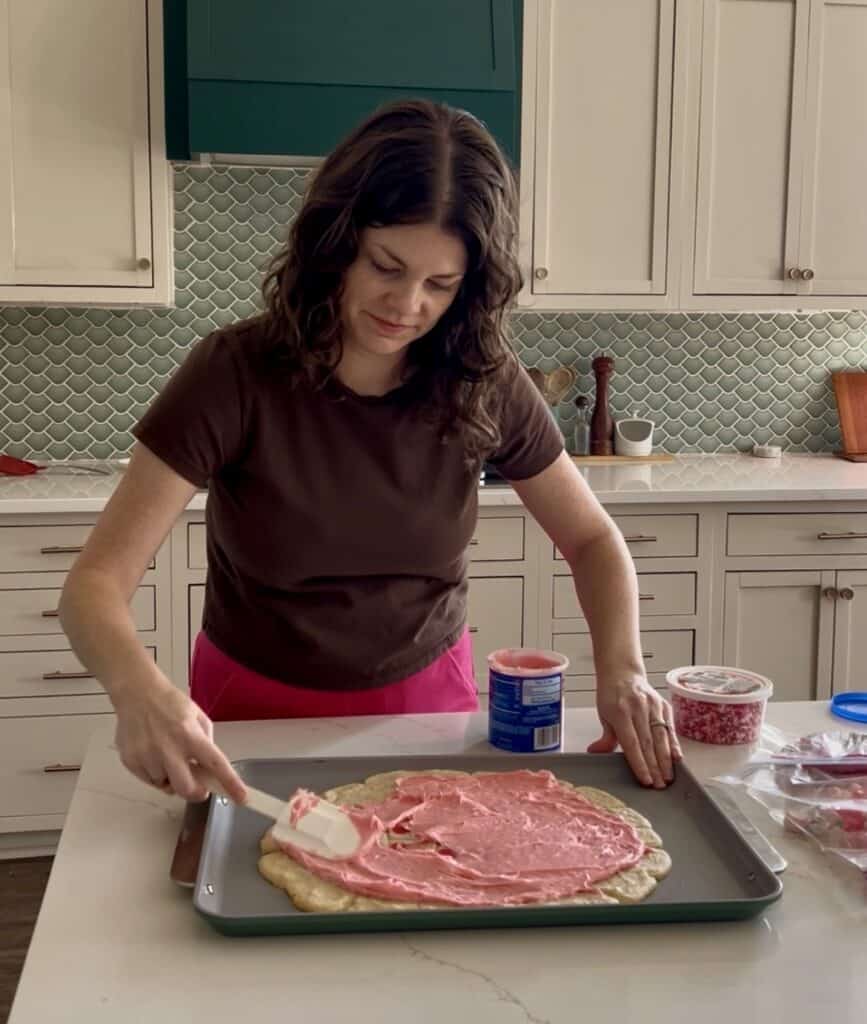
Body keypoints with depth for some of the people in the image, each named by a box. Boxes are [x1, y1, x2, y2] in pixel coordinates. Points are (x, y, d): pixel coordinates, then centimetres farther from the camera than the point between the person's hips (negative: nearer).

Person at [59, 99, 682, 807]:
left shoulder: (486, 385, -14)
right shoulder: (236, 375, -22)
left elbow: (592, 539, -2)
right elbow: (96, 583, -24)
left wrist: (621, 667, -21)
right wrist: (139, 688, -46)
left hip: (428, 705, 2)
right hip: (259, 713, -2)